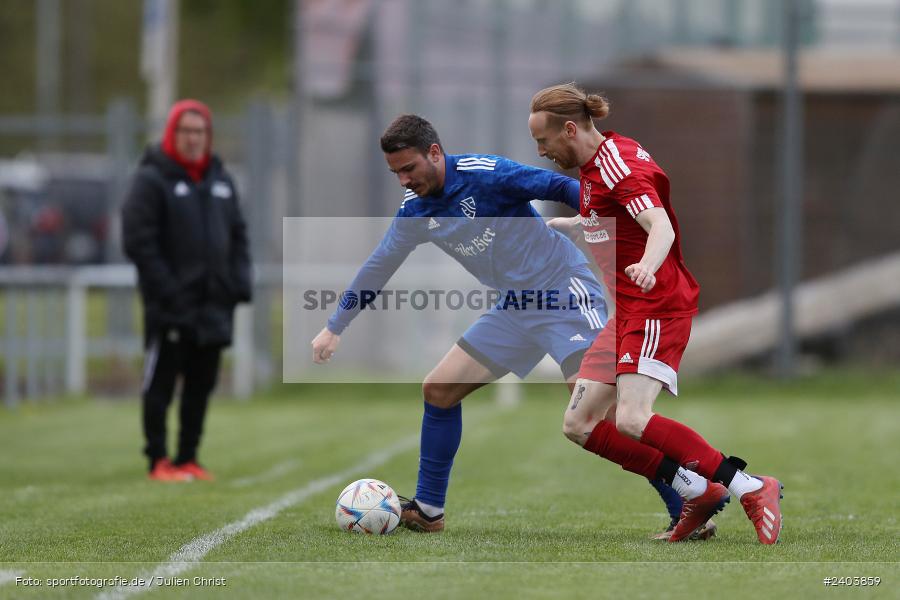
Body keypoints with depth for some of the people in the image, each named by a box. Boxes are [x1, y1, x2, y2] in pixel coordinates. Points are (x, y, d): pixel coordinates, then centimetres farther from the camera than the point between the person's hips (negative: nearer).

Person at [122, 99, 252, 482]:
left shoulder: (221, 180, 15)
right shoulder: (152, 180, -6)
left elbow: (238, 235, 20)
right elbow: (138, 241, -12)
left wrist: (239, 282, 6)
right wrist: (167, 290, -17)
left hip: (213, 305, 7)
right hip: (169, 307, -6)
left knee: (202, 383, 9)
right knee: (161, 383, -2)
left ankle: (188, 458, 17)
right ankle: (159, 461, 3)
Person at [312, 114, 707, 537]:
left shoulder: (483, 174, -19)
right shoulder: (415, 210, 4)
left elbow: (560, 188, -23)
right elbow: (379, 265, 18)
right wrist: (335, 327, 23)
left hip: (563, 290, -8)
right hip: (516, 307, 8)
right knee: (438, 391, 5)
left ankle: (686, 510, -20)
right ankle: (427, 511, 18)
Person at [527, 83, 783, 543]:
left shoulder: (617, 164, -16)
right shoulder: (594, 166, 14)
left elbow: (661, 226, -32)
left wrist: (648, 266, -53)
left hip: (657, 305, -10)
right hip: (627, 311, 10)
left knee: (632, 420, -26)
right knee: (580, 425, 2)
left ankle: (752, 489, -20)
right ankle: (696, 494, 4)